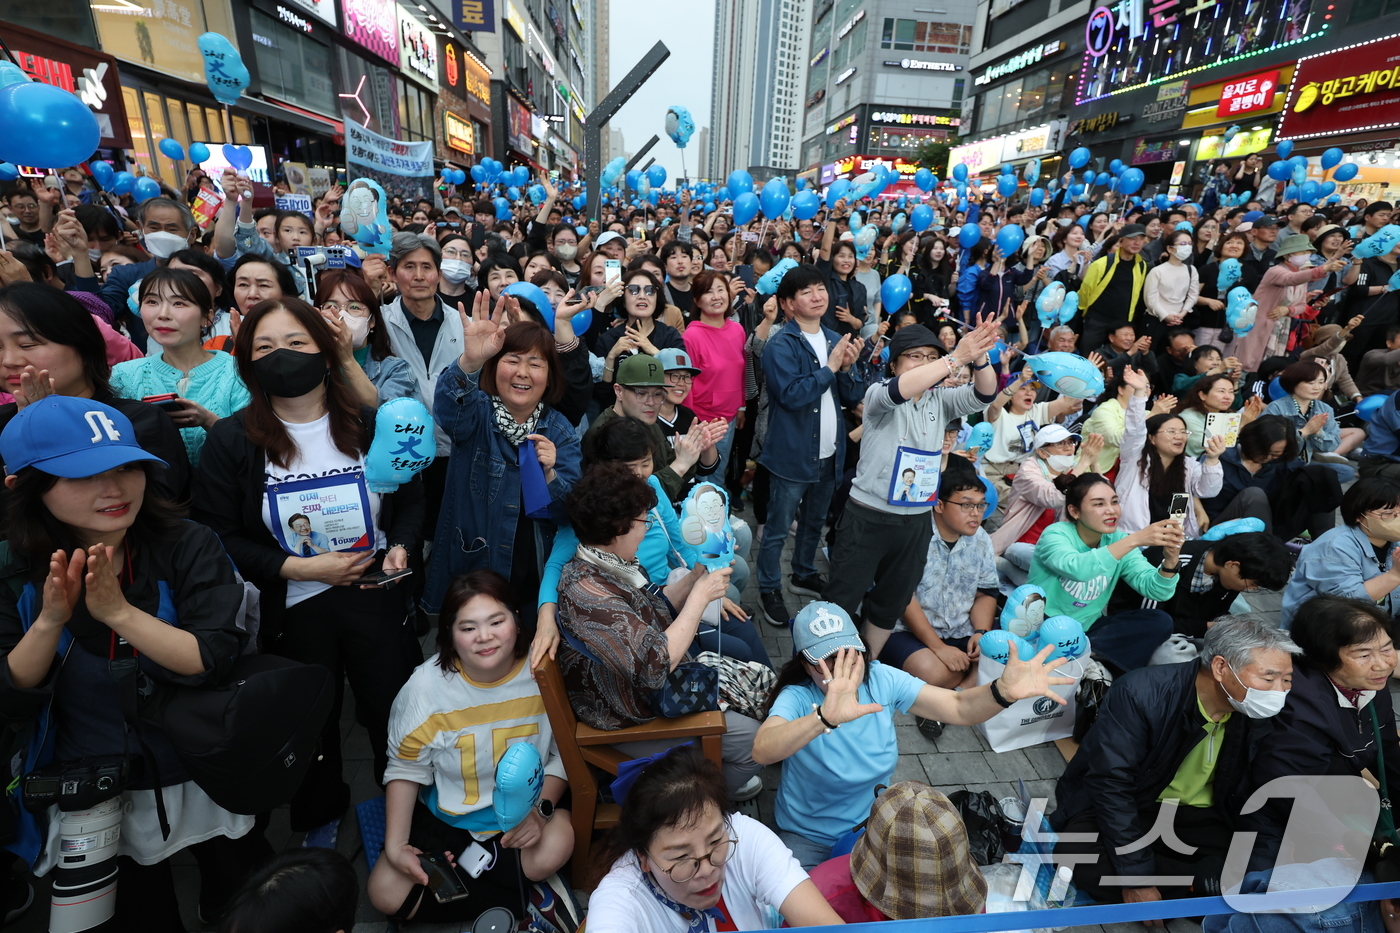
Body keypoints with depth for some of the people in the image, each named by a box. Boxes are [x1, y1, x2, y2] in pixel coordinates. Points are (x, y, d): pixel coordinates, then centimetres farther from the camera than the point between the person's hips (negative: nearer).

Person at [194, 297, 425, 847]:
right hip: (293, 610, 0)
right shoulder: (230, 440, -7)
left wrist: (400, 547, -12)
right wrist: (300, 568, -18)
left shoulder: (369, 426, -4)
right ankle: (321, 817, 49)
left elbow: (410, 499, 6)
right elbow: (218, 535, -8)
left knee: (395, 715, 13)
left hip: (377, 600, 1)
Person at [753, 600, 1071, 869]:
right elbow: (762, 751, -45)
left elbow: (960, 707, -19)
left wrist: (1003, 691, -42)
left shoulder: (882, 680, -13)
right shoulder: (797, 698, -25)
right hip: (809, 838, -3)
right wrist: (825, 717, -63)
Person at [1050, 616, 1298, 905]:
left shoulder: (1266, 715, -10)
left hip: (1201, 821, 3)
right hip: (1130, 810, -3)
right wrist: (1136, 877, -26)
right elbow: (1111, 783, -25)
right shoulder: (1140, 692, -25)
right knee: (1081, 858, -31)